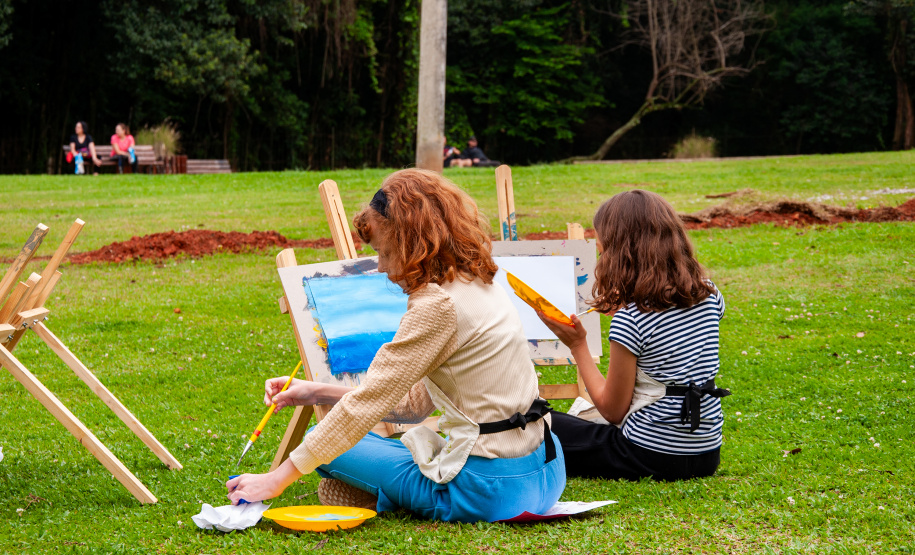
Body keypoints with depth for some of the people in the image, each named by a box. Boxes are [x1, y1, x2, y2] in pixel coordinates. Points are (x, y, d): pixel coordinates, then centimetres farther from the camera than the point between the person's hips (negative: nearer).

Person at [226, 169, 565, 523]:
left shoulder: (438, 306, -19)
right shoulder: (481, 288, 10)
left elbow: (366, 405, -17)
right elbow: (415, 403, 14)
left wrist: (277, 480, -10)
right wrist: (317, 393, 11)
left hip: (490, 486, -9)